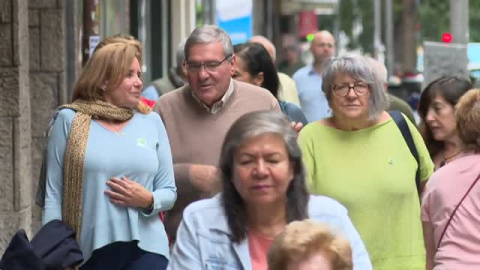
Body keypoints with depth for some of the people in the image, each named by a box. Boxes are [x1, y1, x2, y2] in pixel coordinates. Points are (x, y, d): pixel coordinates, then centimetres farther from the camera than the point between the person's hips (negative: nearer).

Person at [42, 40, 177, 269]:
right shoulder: (70, 120, 3)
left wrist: (148, 200, -9)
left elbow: (169, 191, 12)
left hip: (146, 249, 1)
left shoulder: (151, 121, 9)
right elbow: (53, 194, 1)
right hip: (89, 251, -1)